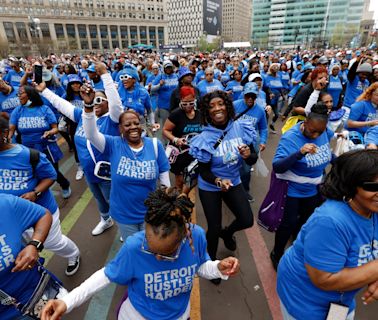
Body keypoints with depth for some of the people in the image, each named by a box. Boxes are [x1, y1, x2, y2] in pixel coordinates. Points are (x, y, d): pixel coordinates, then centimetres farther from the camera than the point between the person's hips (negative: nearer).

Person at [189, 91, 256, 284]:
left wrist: (248, 155, -27)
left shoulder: (242, 128, -12)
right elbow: (204, 172, -17)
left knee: (247, 220, 0)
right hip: (210, 188, -3)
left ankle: (227, 233, 39)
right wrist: (218, 181, -37)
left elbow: (252, 161, -4)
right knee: (214, 228, 6)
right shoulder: (205, 138, -21)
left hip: (234, 182, 3)